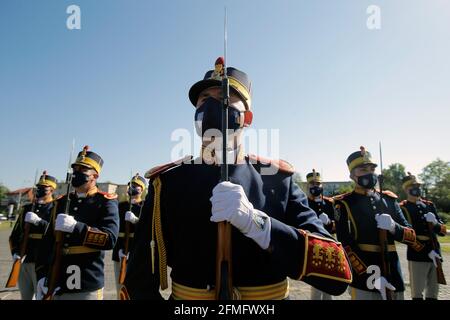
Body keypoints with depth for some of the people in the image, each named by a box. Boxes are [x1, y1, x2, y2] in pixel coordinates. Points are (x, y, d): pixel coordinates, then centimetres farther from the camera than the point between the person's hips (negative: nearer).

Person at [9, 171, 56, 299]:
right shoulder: (27, 208, 14)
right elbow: (15, 234, 15)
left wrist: (38, 221, -26)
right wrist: (15, 252, 2)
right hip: (24, 261, 6)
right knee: (25, 296, 17)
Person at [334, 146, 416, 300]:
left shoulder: (389, 199, 8)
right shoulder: (344, 203, -7)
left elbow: (411, 235, 9)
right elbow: (345, 245, -13)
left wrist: (393, 227, -12)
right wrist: (371, 275, -21)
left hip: (394, 275, 5)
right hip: (363, 277, -4)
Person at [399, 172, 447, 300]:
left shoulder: (429, 205, 12)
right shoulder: (403, 208, -6)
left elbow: (443, 231, 11)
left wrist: (435, 223, -11)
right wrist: (427, 251, -18)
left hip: (435, 254, 6)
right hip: (417, 256, -6)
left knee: (433, 294, 14)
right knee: (417, 293, 1)